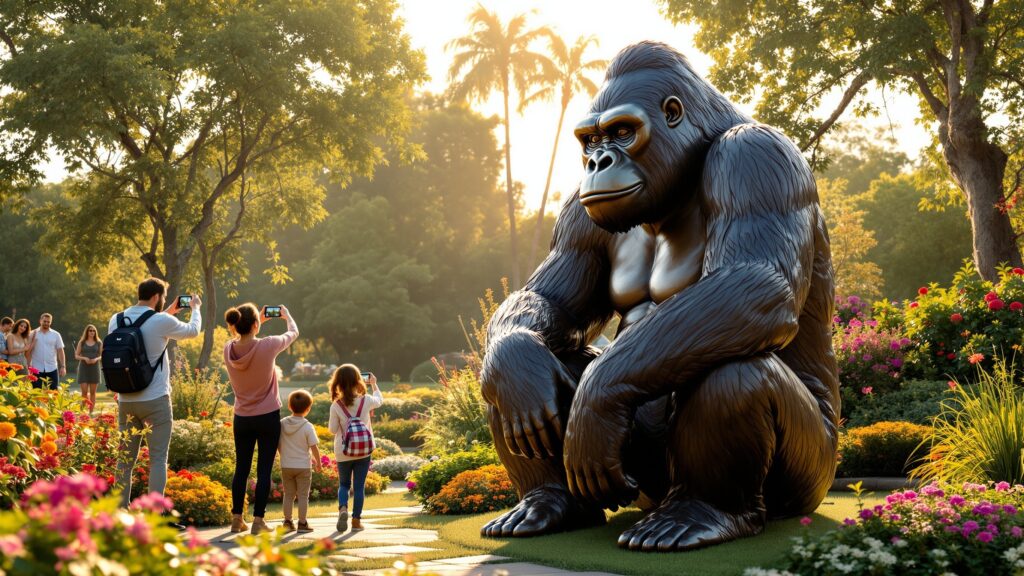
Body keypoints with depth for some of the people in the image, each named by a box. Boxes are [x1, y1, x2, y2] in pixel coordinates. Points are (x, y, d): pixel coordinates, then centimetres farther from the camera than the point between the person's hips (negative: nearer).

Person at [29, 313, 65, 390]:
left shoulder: (56, 335, 6)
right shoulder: (33, 334, 3)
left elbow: (60, 351, 5)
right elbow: (29, 351, 3)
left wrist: (62, 366, -2)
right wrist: (28, 366, -3)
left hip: (52, 369, 1)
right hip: (37, 369, -1)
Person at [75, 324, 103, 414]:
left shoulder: (99, 343, 7)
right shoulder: (82, 342, 6)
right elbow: (76, 356, 6)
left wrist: (96, 359, -13)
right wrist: (84, 358, -13)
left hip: (94, 368, 1)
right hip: (83, 368, -1)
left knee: (93, 391, 1)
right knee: (84, 391, -9)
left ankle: (91, 412, 5)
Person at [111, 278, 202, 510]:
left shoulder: (116, 321, 4)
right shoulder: (161, 322, -11)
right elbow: (193, 331, 7)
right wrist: (196, 308, 27)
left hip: (125, 401, 6)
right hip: (155, 401, -5)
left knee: (125, 459, 11)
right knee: (158, 459, -2)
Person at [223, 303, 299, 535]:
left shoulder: (229, 349, -8)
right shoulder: (267, 346, -19)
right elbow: (294, 332, 0)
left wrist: (259, 322, 24)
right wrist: (286, 315, 20)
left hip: (242, 418, 4)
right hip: (268, 417, -4)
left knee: (241, 468, 12)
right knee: (264, 470, 2)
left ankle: (236, 518, 16)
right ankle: (258, 520, 3)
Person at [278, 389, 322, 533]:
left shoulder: (282, 423, -3)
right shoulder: (307, 427, -13)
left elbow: (278, 445, 4)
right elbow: (314, 447, -12)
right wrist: (318, 462, 3)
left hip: (286, 466, 3)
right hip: (303, 466, -3)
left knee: (288, 494, 14)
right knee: (303, 495, 5)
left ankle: (287, 522, 16)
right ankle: (302, 523, 7)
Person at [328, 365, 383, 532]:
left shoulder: (336, 406, -12)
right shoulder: (365, 401, -9)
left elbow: (332, 429, -4)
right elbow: (380, 400, 14)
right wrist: (374, 384, 29)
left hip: (343, 452, 0)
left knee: (343, 484, 15)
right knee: (359, 486, 9)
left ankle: (343, 508, -11)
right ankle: (356, 519, 10)